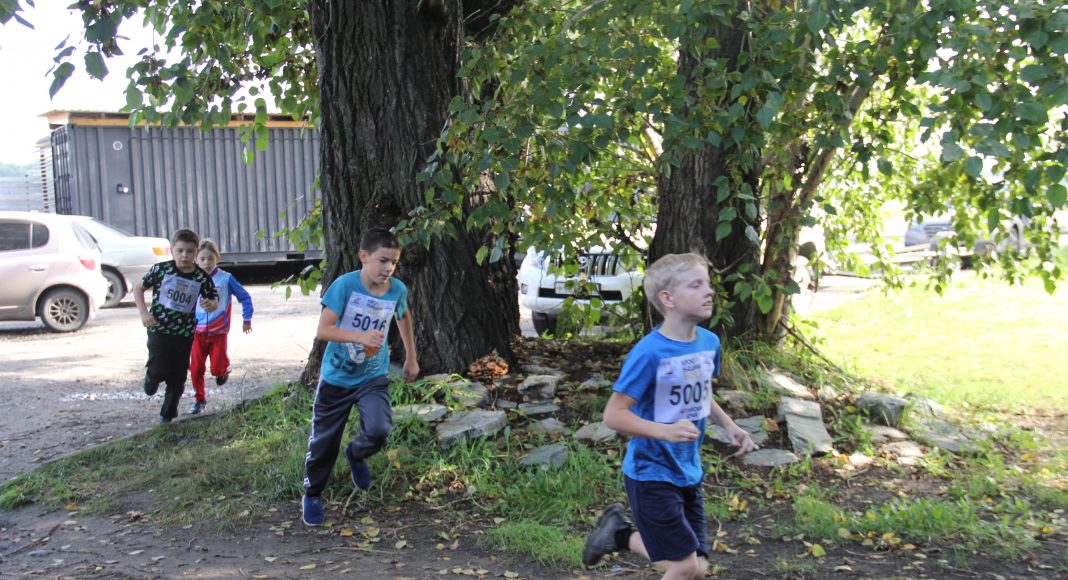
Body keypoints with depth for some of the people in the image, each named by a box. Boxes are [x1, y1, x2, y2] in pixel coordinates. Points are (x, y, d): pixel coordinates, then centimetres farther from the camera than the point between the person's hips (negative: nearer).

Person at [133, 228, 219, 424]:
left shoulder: (202, 278, -6)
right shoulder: (161, 269, -9)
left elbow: (214, 300, 6)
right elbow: (138, 287, 3)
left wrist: (210, 304, -19)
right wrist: (144, 313, -7)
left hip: (185, 333, 2)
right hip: (159, 329, -2)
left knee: (178, 376, 8)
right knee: (160, 370, -10)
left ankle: (168, 413, 26)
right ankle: (151, 378, 27)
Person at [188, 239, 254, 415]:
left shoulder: (226, 278, -8)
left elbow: (245, 297, 2)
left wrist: (247, 319, 3)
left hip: (218, 332, -2)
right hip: (198, 332, 2)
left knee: (217, 368, -6)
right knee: (196, 369, 4)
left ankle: (224, 368, 30)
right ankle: (199, 399, 22)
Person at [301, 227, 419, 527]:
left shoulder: (398, 289, -9)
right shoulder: (344, 285, -20)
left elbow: (404, 317, 14)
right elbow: (323, 330, -24)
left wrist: (411, 358, 19)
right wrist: (362, 337, -38)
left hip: (373, 378, 2)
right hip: (336, 377, -2)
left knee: (379, 429, -20)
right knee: (324, 440, 9)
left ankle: (356, 454, 17)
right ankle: (312, 494, 36)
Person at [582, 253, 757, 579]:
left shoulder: (709, 342, -1)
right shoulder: (649, 353, -22)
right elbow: (613, 415, -22)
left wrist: (730, 427, 4)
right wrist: (665, 431, -33)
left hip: (689, 472, 7)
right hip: (651, 473, -7)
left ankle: (622, 534, 30)